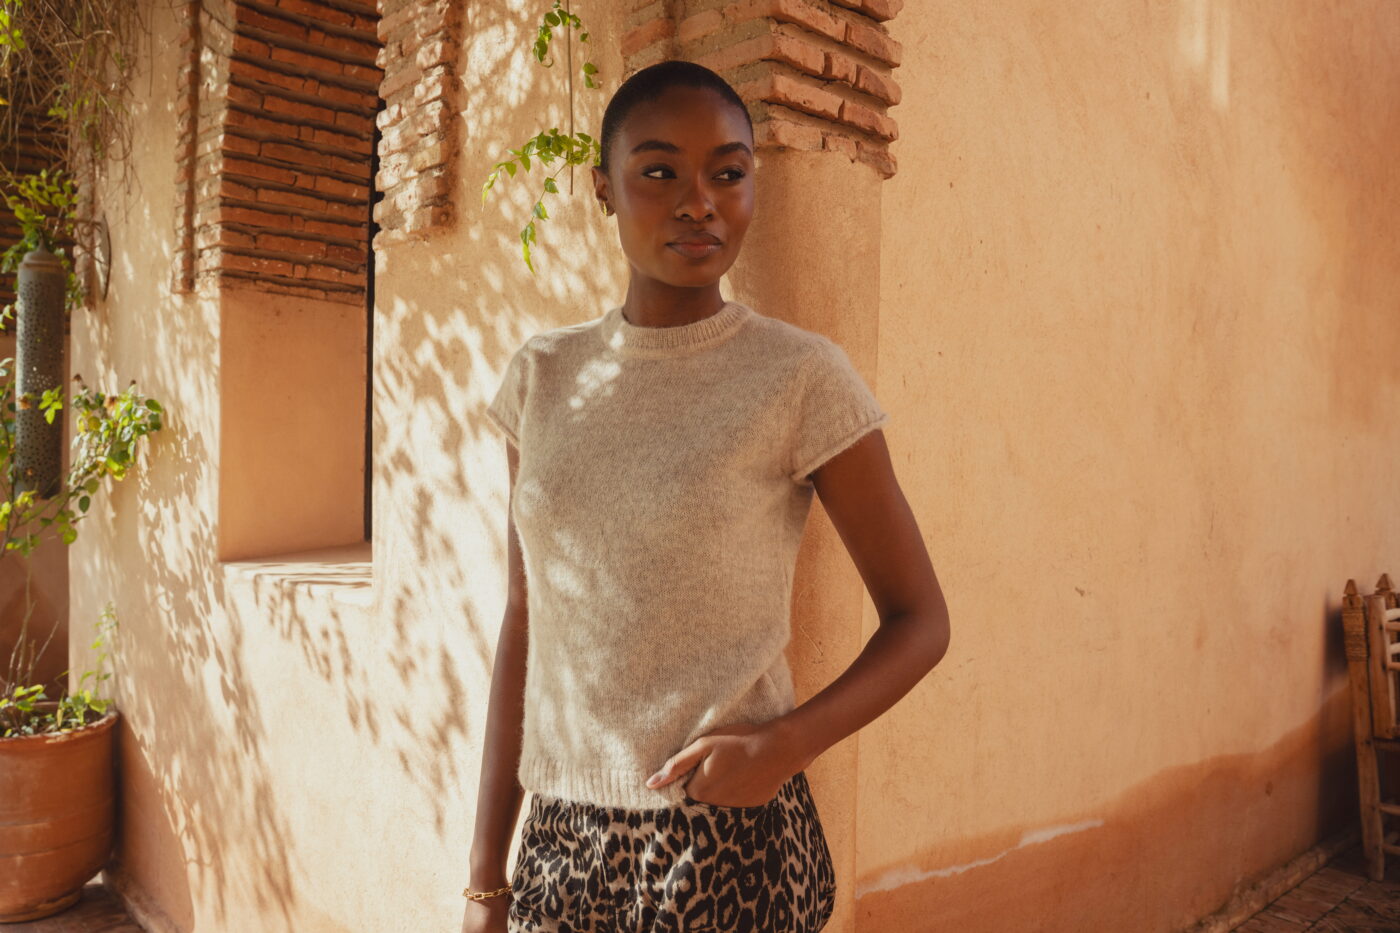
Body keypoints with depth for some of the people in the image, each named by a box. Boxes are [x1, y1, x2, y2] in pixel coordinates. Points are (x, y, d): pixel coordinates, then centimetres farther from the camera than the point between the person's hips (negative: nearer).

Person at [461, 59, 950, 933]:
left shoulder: (802, 377, -11)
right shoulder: (544, 376, 1)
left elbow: (920, 618, -4)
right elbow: (525, 628, 4)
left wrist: (786, 743, -20)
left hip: (728, 845, -3)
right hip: (559, 838, 4)